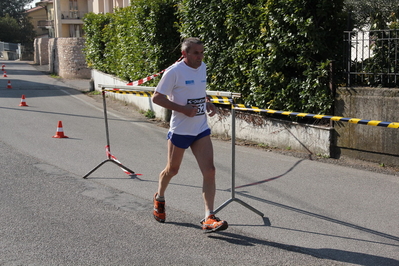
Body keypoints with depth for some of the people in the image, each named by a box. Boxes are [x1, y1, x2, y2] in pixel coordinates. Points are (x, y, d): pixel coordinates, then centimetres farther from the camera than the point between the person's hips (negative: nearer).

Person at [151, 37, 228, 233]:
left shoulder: (202, 67, 7)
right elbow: (156, 97, -14)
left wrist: (207, 103, 3)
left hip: (201, 129, 5)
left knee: (209, 171, -8)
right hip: (180, 130, -5)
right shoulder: (174, 72, -14)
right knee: (172, 170, 13)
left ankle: (209, 219, -5)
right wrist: (183, 109, -23)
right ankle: (159, 199, 44)